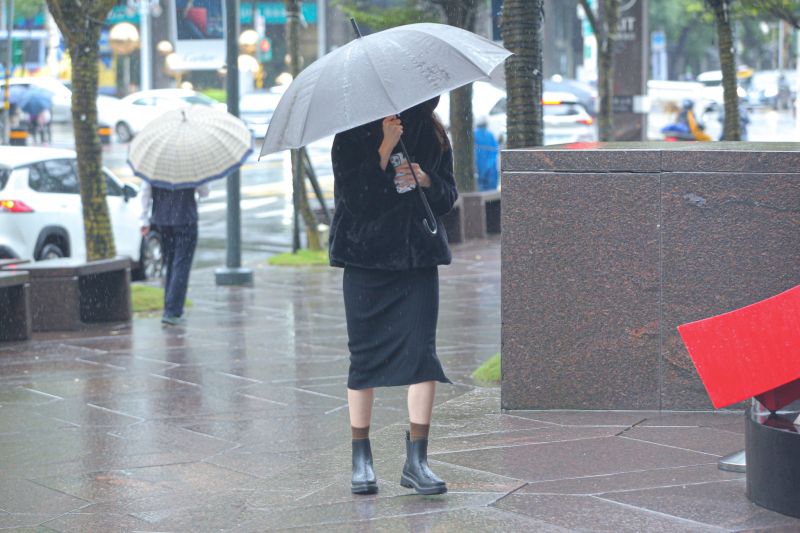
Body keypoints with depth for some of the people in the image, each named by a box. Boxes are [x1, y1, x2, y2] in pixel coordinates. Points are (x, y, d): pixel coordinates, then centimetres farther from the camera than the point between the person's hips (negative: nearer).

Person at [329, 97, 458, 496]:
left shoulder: (433, 135, 9)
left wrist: (426, 180, -10)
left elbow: (448, 198, 11)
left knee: (422, 350, -7)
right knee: (365, 355, 2)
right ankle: (361, 458, 12)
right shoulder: (353, 135, -3)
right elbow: (353, 196, -15)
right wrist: (385, 148, -20)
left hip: (418, 257, 3)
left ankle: (416, 460, -3)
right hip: (366, 257, -3)